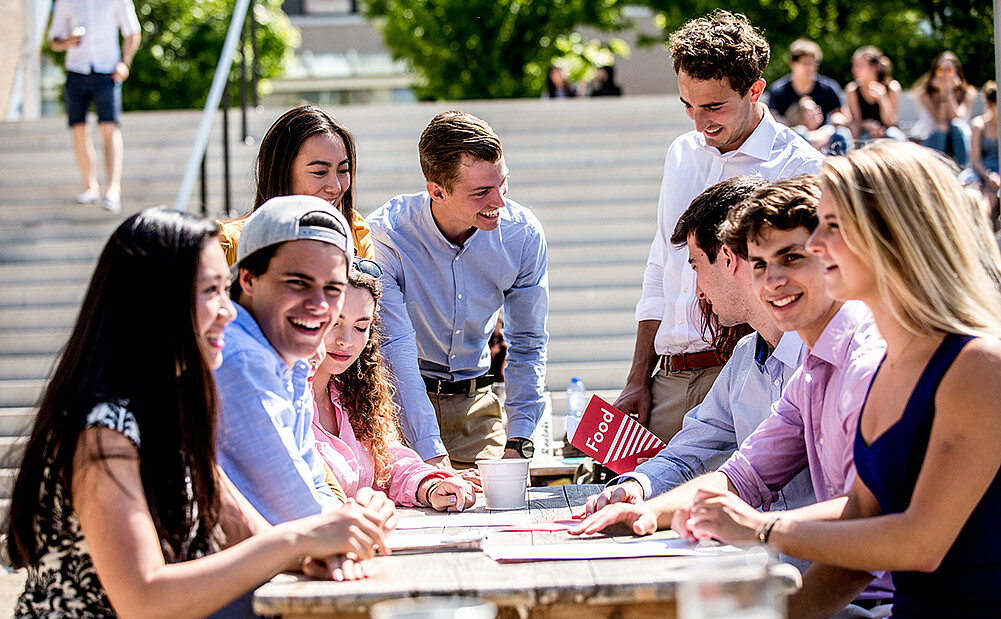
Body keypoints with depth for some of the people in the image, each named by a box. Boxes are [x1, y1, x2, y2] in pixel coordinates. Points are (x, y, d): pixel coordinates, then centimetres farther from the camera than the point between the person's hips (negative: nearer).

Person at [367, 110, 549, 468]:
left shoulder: (523, 234, -10)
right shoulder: (385, 236, -22)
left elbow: (527, 344, 1)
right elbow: (395, 348, -26)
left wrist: (517, 443, -9)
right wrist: (432, 455, -33)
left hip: (473, 403, 3)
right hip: (401, 401, -3)